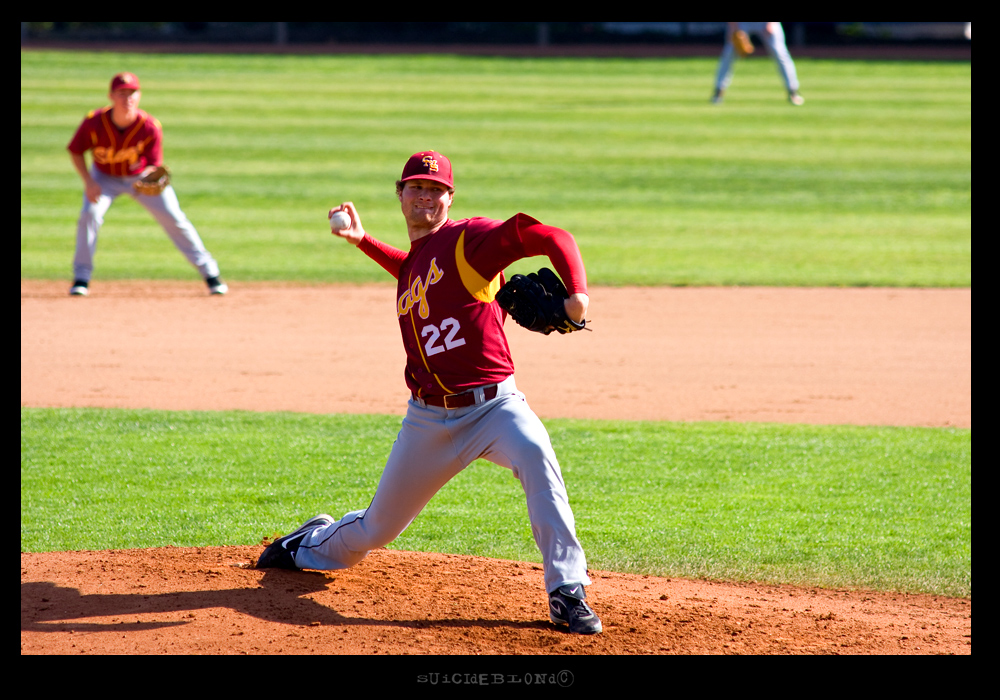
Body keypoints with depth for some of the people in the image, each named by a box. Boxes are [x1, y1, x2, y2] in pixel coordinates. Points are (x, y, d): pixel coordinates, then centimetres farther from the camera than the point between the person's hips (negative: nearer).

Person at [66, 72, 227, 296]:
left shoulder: (150, 127, -28)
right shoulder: (94, 122, -27)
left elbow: (153, 164, -19)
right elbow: (75, 152, -12)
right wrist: (88, 182, -24)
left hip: (141, 176, 0)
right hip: (105, 177, 0)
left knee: (174, 219, -7)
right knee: (90, 214, -23)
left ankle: (210, 273, 6)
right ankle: (81, 278, -9)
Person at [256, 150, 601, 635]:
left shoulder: (468, 239, -8)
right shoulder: (412, 262, 13)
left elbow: (552, 238, -16)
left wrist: (576, 294, -33)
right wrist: (363, 241, 32)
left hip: (493, 405, -6)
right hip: (429, 419, 6)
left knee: (536, 458, -38)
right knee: (377, 528, 16)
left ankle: (567, 594, -34)